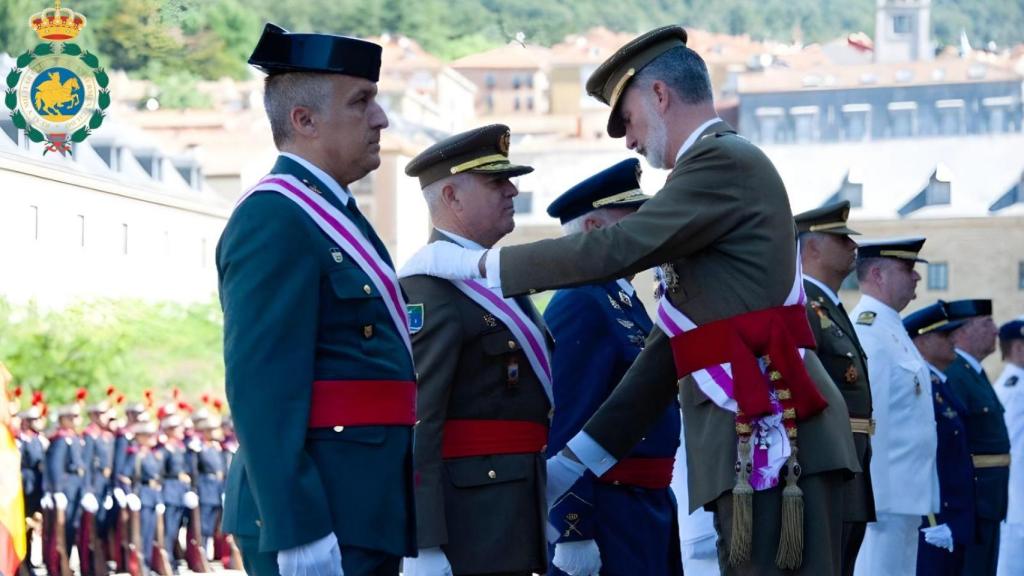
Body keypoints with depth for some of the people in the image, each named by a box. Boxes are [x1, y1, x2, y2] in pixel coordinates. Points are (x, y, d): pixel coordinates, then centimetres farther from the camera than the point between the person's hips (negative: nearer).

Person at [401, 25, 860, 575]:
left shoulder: (727, 160, -7)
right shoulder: (717, 168, 24)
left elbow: (612, 251, -16)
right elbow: (671, 345, 24)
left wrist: (474, 263, -6)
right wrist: (575, 460, 22)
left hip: (775, 436, -10)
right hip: (751, 446, 10)